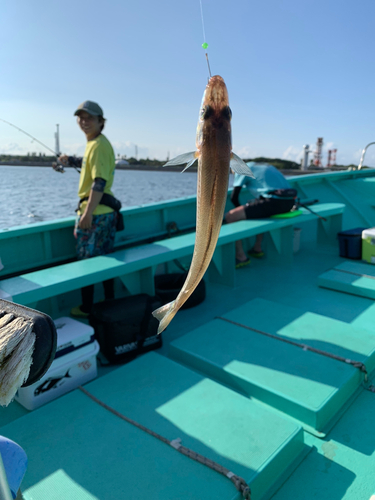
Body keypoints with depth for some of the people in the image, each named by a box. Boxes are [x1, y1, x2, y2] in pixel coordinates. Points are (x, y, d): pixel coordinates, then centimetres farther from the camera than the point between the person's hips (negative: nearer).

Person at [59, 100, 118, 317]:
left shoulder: (98, 145, -13)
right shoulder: (97, 143, 16)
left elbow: (100, 182, -22)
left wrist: (87, 213, -25)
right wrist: (72, 160, 29)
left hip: (95, 211, -10)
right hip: (107, 210, 10)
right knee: (104, 259, 15)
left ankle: (87, 308, 11)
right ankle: (110, 302, 26)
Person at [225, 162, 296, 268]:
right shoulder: (267, 166, 33)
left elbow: (234, 197, 6)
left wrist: (240, 209, 27)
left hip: (273, 201, -8)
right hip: (290, 201, 8)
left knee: (230, 217, -3)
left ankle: (241, 257, 1)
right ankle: (257, 249, 34)